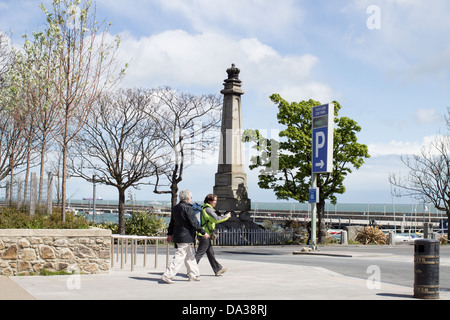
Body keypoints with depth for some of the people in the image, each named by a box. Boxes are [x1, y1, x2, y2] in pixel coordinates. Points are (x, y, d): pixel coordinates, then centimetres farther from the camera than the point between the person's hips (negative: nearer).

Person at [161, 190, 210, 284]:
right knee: (179, 257, -7)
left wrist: (170, 234, 25)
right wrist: (204, 233, -10)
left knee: (190, 256, 18)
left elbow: (172, 222, 17)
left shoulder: (176, 208, 10)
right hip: (186, 237, -10)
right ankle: (167, 276, -8)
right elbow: (194, 222, -17)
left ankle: (193, 275, 25)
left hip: (177, 234, 10)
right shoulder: (187, 208, -17)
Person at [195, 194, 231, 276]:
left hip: (204, 235, 10)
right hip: (204, 235, -10)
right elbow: (216, 219, -23)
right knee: (200, 253, -5)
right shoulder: (208, 209, -16)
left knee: (210, 253, 14)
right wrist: (226, 216, -10)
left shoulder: (205, 208, 16)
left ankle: (218, 269, 22)